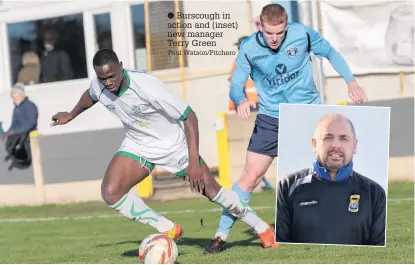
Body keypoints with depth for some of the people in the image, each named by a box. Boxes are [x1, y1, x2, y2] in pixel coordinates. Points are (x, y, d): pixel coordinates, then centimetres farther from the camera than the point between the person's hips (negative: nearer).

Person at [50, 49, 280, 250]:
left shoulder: (146, 87, -35)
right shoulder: (98, 86, -17)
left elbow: (189, 117, -28)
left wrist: (194, 163, -32)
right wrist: (71, 116, 29)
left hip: (173, 145, -5)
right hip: (137, 146, 5)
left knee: (211, 191, 1)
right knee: (110, 193, -18)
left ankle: (262, 229, 25)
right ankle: (168, 230, -1)